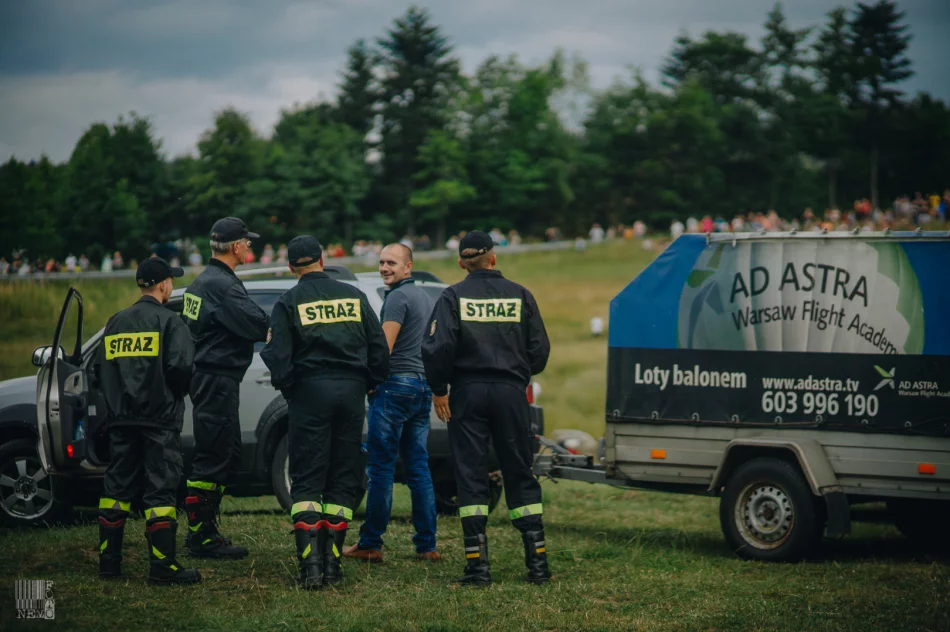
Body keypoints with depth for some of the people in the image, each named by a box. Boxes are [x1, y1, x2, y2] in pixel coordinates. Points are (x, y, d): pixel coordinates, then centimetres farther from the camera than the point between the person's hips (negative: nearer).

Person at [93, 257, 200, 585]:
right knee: (161, 488, -5)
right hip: (160, 419, -6)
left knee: (117, 487, 11)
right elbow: (181, 365, -18)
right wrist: (176, 395, 0)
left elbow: (99, 368, 11)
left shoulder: (116, 322, 11)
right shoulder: (168, 321, -7)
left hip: (121, 420, 6)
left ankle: (108, 561, 15)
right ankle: (163, 566, -7)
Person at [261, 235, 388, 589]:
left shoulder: (288, 303, -1)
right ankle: (332, 562, 5)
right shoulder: (354, 296, 8)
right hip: (351, 391, 3)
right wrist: (370, 384, 21)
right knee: (344, 479, 9)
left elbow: (278, 358, -7)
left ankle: (309, 564, -14)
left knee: (306, 480, -1)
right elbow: (379, 348, 9)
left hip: (310, 391, -3)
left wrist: (287, 388, 8)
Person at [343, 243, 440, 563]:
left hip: (396, 384, -9)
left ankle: (370, 544, -3)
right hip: (423, 386, 9)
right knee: (419, 466, 9)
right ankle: (427, 544, 8)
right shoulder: (425, 298, 18)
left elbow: (384, 347, -16)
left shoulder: (398, 297, -11)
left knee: (381, 467, -5)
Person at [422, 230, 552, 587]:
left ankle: (477, 566, -3)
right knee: (520, 477, 9)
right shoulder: (519, 296, 3)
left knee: (470, 478, 2)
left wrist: (439, 390, -2)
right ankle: (537, 563, 6)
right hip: (511, 393, 2)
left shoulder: (453, 297, -3)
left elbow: (437, 346, -14)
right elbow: (539, 348, 3)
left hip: (468, 393, -2)